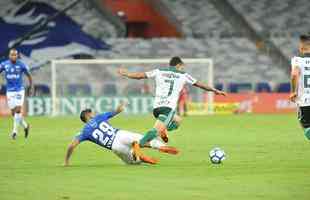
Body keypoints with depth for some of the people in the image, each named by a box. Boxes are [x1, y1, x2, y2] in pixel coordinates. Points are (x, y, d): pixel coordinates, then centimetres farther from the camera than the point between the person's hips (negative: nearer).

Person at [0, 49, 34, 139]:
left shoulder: (21, 65, -6)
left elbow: (29, 76, 6)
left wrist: (31, 88, 6)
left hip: (20, 90, -2)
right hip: (10, 91, 2)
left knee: (18, 110, -13)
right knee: (13, 112, 4)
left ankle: (15, 130, -6)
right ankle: (25, 126, 26)